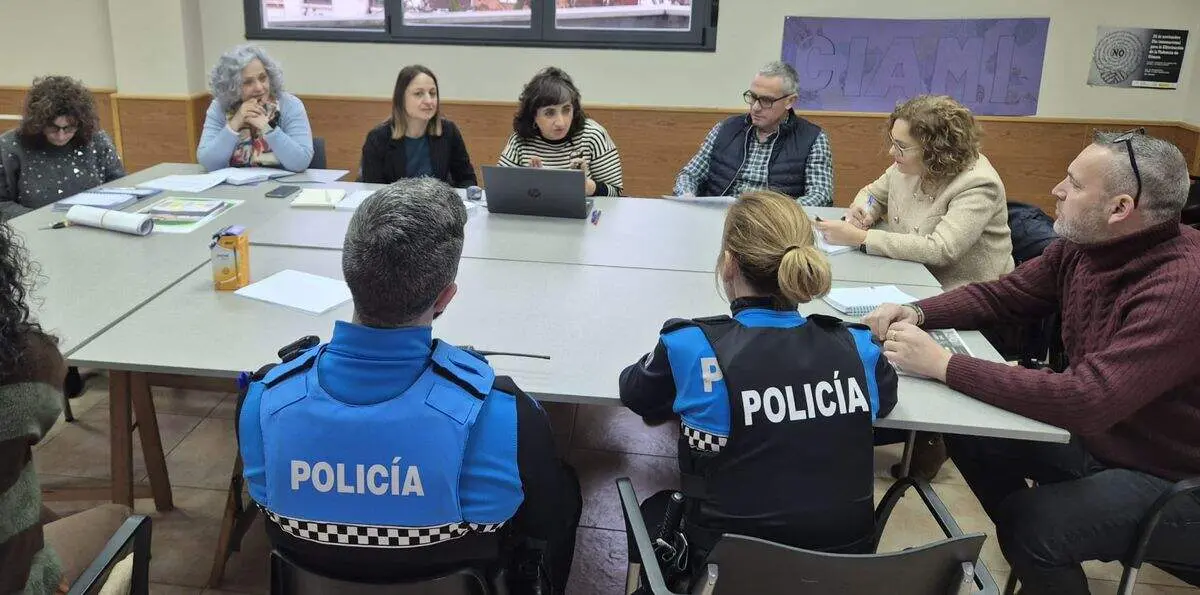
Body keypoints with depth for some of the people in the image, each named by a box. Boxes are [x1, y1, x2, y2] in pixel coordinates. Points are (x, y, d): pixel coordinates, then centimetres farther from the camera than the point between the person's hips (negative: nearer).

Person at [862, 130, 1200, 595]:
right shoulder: (1082, 244, -8)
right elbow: (999, 295, 5)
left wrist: (943, 365, -36)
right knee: (972, 436, 5)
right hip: (1096, 433, 8)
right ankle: (1030, 556, 26)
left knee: (1030, 523, -25)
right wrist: (916, 312, -13)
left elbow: (1088, 401, -39)